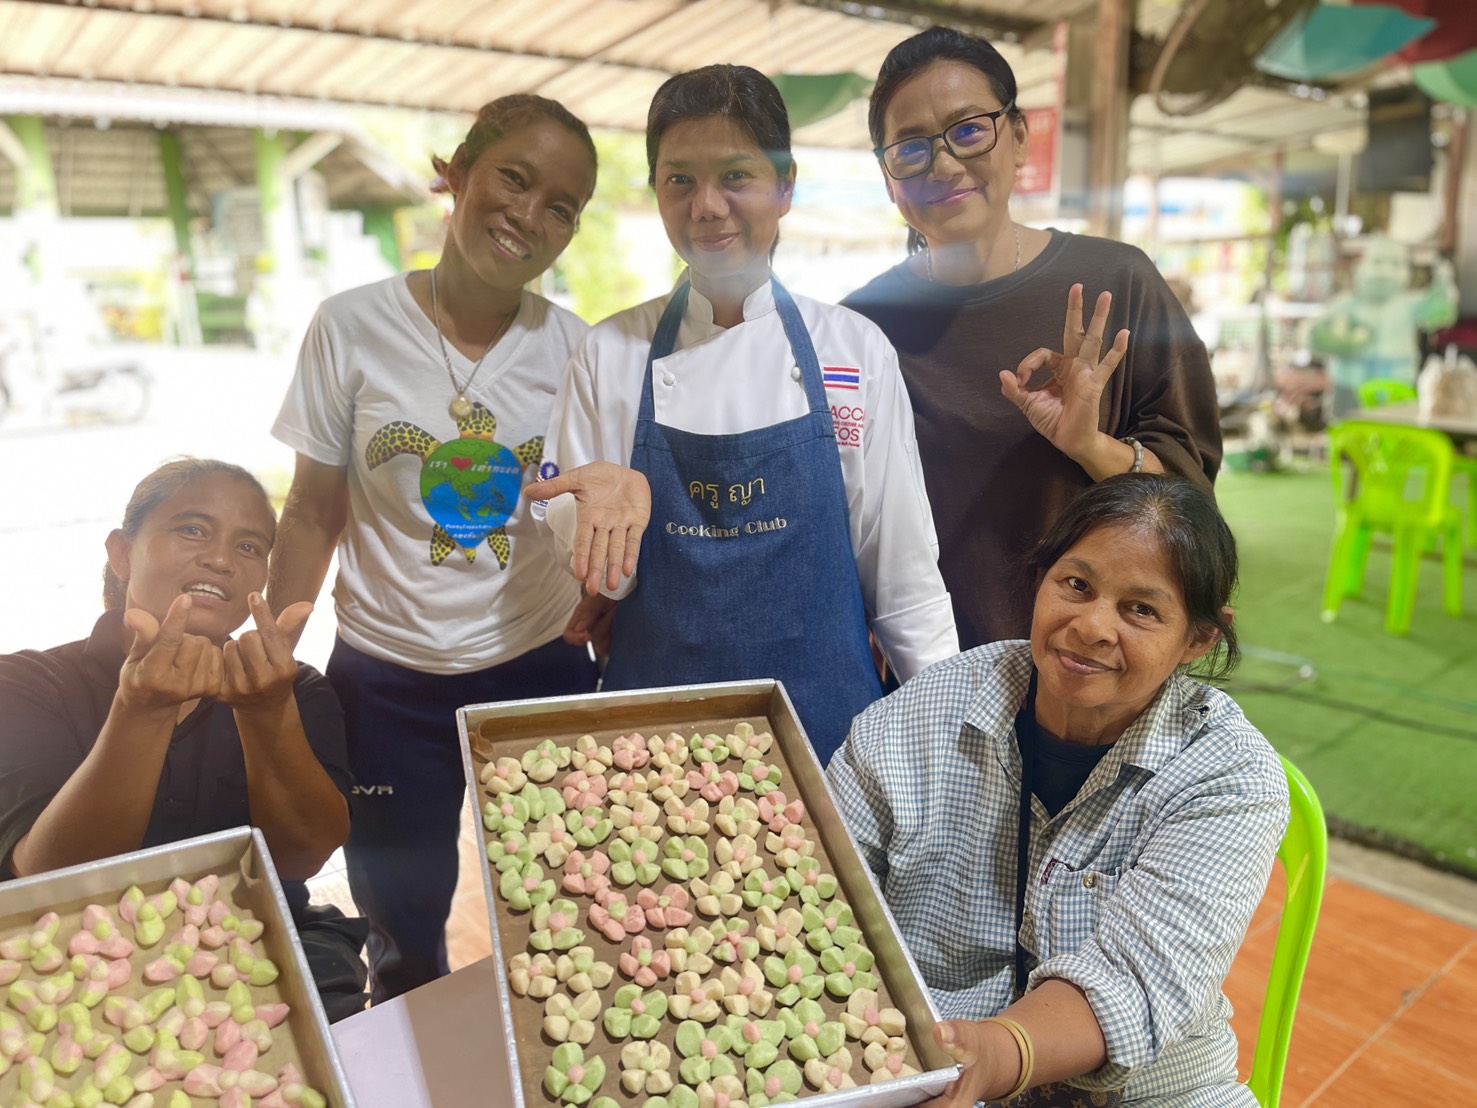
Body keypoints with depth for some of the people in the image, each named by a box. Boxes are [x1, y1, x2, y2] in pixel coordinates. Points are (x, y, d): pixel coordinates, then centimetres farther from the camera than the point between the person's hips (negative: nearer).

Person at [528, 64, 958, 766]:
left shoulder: (855, 351, -3)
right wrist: (612, 504, -20)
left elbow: (901, 567, 1)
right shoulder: (611, 353, -1)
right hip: (656, 721, 1)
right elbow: (589, 566, 0)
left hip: (822, 711, 0)